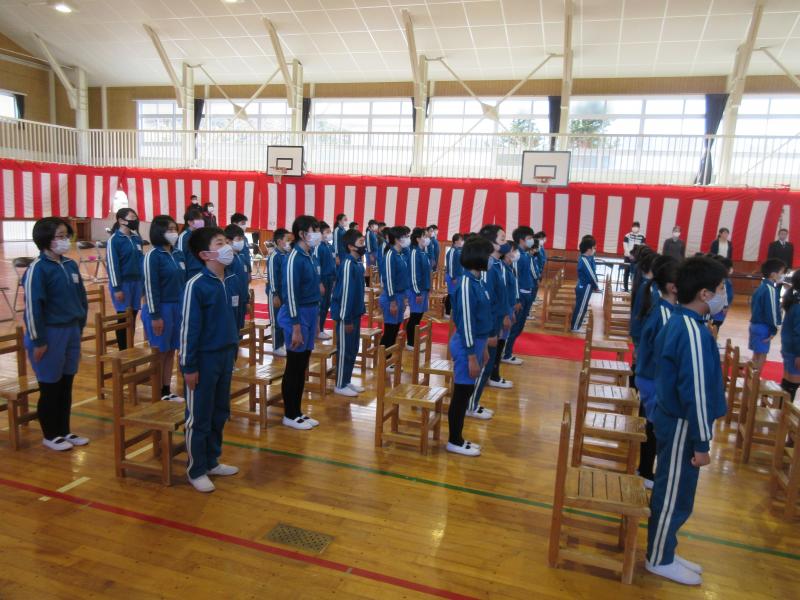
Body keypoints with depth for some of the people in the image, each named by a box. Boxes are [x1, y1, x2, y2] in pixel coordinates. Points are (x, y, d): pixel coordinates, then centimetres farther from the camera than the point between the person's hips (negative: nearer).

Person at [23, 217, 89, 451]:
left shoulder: (71, 265, 6)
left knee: (67, 384, 14)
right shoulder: (37, 268, -14)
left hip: (71, 331, 6)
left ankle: (64, 430, 27)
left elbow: (81, 297, 14)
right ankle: (50, 435, 22)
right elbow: (32, 306, -16)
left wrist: (79, 327, 13)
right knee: (50, 387, 7)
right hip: (50, 334, -6)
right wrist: (38, 340, -15)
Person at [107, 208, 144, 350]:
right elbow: (112, 264, -13)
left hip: (136, 281, 6)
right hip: (122, 283, -6)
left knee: (133, 316, 10)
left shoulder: (136, 238, 9)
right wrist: (117, 288, -16)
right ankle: (123, 351, 13)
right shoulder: (114, 240, -10)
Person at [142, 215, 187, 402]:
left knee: (171, 351, 12)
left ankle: (166, 390, 22)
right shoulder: (153, 256, -11)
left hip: (178, 308, 6)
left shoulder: (179, 254, 9)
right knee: (160, 352, 4)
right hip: (161, 309, -6)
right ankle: (158, 392, 16)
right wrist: (155, 315, -17)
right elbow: (150, 287, -14)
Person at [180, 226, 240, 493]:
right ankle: (196, 470, 22)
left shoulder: (231, 282, 4)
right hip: (204, 359, -7)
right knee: (199, 417, 6)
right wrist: (189, 366, -14)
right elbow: (189, 328, -16)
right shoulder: (196, 285, -17)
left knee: (220, 413, 18)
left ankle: (212, 461, 34)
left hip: (225, 356, 7)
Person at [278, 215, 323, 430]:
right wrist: (296, 327, -19)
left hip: (311, 313, 8)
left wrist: (316, 318, 17)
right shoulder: (295, 258, -16)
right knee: (293, 367, 3)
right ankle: (290, 415, 15)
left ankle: (298, 412, 25)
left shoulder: (311, 256, 9)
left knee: (302, 367, 14)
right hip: (298, 314, -8)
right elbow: (290, 294, -19)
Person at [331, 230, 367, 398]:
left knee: (353, 349, 16)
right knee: (345, 350, 1)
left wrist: (360, 311, 16)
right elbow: (346, 292, -21)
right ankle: (340, 385, 13)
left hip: (355, 313, 9)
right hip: (346, 314, -9)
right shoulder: (347, 264, -19)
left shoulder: (358, 263, 9)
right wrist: (347, 318, -20)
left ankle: (347, 381, 27)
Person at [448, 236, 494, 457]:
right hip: (467, 345, -9)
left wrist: (483, 348, 19)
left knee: (466, 393, 16)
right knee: (461, 394, 3)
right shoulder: (466, 283, -20)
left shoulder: (477, 281, 8)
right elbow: (465, 322, -21)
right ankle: (454, 442, 17)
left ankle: (458, 438, 28)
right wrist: (471, 356, -19)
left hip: (476, 342, 9)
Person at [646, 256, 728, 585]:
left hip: (673, 420, 9)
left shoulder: (678, 322, 6)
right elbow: (695, 393, -24)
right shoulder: (693, 332, -25)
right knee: (675, 496, 7)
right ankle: (659, 560, 24)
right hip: (682, 427, -9)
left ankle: (663, 552, 35)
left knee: (671, 491, 20)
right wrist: (701, 443, -16)